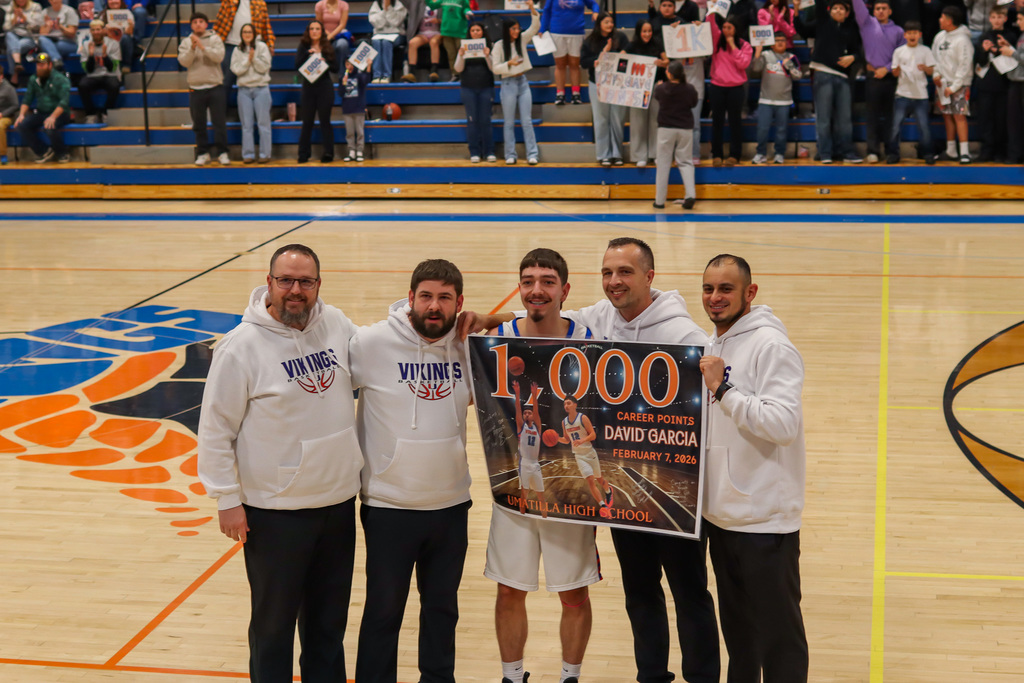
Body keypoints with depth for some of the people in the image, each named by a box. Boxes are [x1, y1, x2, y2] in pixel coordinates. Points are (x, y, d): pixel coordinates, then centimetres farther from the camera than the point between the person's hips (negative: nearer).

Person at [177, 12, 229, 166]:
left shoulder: (215, 39, 3)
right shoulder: (186, 42, 7)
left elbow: (219, 56, -13)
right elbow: (184, 61, -7)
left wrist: (202, 46, -21)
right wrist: (192, 48, -20)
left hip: (215, 87, -2)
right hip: (195, 88, 2)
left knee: (219, 122, -1)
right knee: (199, 124, 6)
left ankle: (222, 153, 6)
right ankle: (203, 153, 15)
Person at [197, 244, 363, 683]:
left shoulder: (336, 325, 0)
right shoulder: (242, 346, -14)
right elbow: (215, 429, -10)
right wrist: (227, 500, -10)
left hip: (339, 502, 5)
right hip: (275, 511, -5)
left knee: (329, 620, 20)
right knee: (274, 625, 9)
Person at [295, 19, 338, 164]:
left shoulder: (328, 48, 4)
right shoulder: (303, 47, 5)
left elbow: (335, 67, 0)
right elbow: (297, 64, -7)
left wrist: (324, 63, -17)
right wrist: (308, 53, -19)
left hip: (325, 88, -1)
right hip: (308, 87, 1)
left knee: (325, 121, 1)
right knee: (307, 122, 3)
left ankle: (328, 153, 4)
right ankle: (303, 154, 7)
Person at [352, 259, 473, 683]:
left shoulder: (467, 346, -1)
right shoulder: (371, 343, -13)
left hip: (451, 504, 4)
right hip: (389, 505, -4)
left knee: (442, 607, 20)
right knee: (383, 611, 10)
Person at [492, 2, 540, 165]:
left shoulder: (522, 39, 4)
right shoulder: (499, 46, -6)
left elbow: (535, 27, -5)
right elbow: (495, 68, -9)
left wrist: (532, 9, -18)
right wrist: (509, 63, -25)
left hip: (523, 82, 3)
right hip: (508, 84, -3)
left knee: (527, 121, 1)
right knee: (509, 122, 4)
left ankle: (532, 154, -1)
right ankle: (510, 155, 9)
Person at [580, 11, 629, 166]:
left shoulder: (620, 37, 1)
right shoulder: (589, 41, 3)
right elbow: (583, 62, -3)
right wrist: (602, 54, -14)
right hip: (597, 83, 0)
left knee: (618, 118, 1)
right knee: (601, 119, 3)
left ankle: (616, 153, 10)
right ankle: (603, 155, 8)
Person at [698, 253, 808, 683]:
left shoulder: (771, 345, -15)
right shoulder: (709, 346, 12)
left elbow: (784, 424, -26)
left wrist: (723, 388, -23)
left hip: (764, 519, -8)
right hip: (719, 514, 8)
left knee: (778, 635, 1)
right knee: (736, 628, 21)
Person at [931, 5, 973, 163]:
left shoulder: (962, 39, -13)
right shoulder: (940, 36, 8)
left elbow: (965, 66, -14)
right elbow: (934, 57, 16)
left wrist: (954, 87, -16)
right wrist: (935, 74, -1)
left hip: (958, 85, -7)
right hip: (942, 84, 7)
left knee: (959, 116, -10)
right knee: (947, 116, 9)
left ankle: (964, 152, -9)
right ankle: (950, 150, 15)